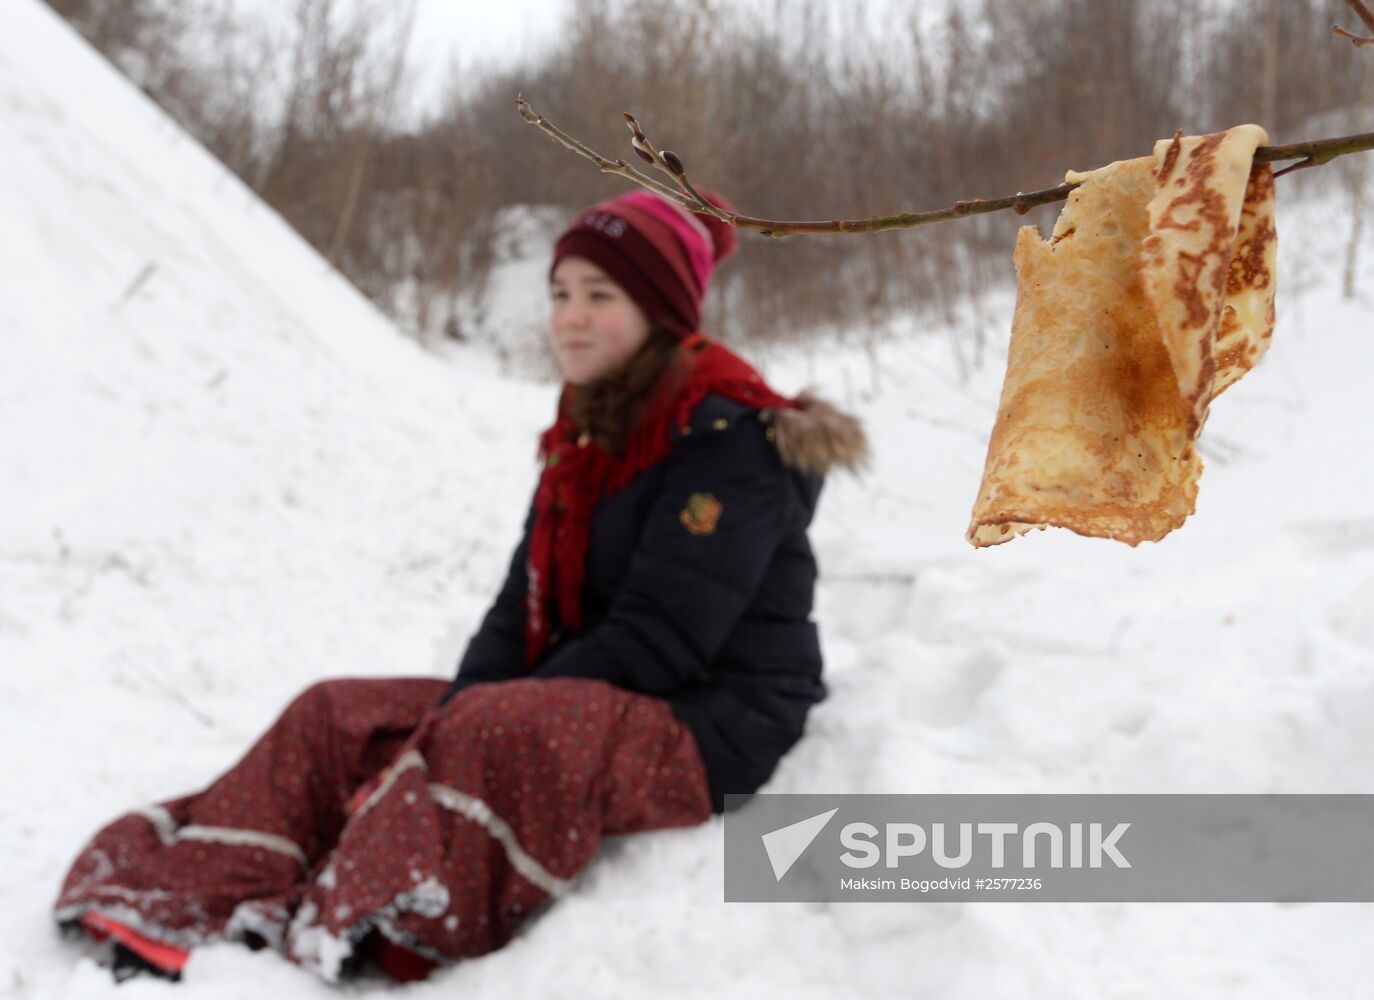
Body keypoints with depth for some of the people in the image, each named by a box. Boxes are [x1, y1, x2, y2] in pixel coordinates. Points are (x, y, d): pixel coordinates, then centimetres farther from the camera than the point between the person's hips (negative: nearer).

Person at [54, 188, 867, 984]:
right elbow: (525, 605, 8)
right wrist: (459, 711, -10)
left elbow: (660, 638, -22)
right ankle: (186, 914, -14)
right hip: (588, 702, 9)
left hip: (708, 725, -9)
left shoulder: (728, 438, -15)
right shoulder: (590, 437, 12)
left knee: (503, 736, -37)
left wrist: (478, 722, -20)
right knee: (340, 716, -1)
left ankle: (351, 952, -38)